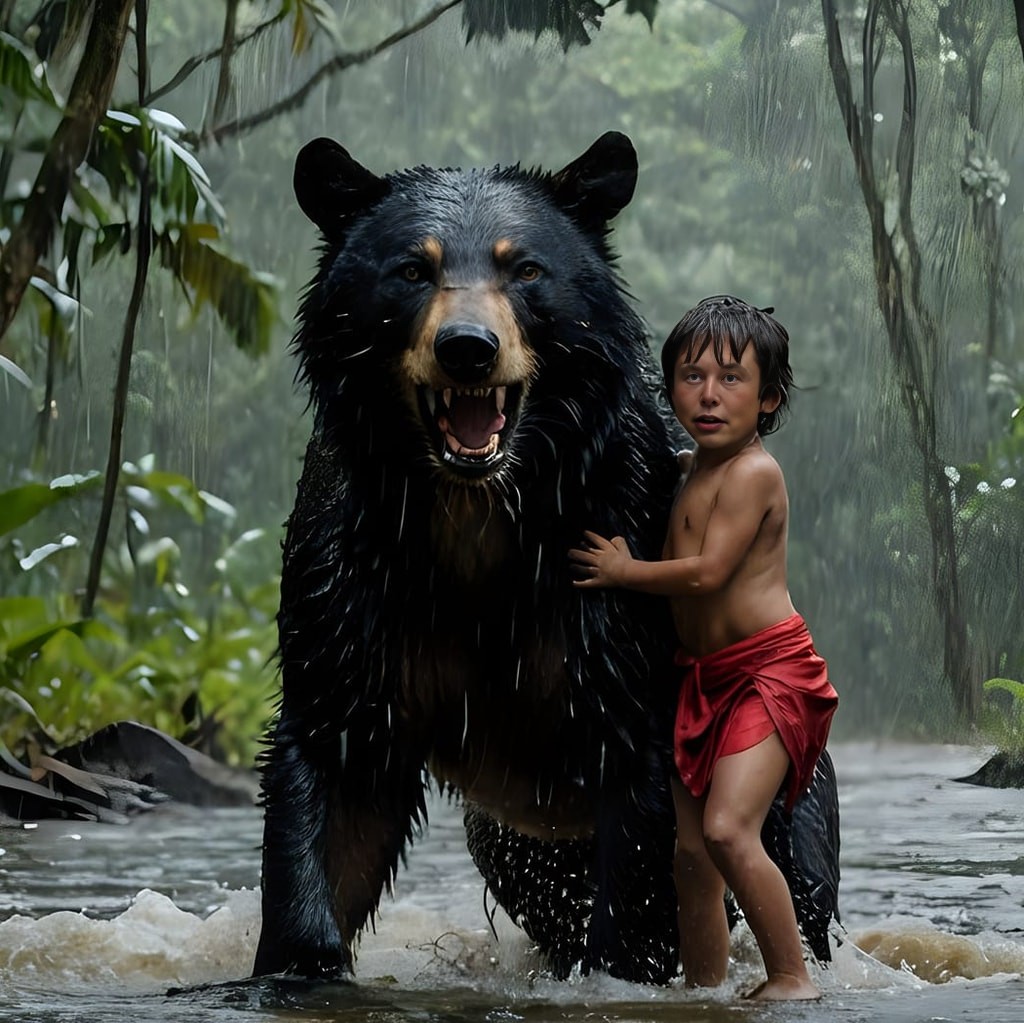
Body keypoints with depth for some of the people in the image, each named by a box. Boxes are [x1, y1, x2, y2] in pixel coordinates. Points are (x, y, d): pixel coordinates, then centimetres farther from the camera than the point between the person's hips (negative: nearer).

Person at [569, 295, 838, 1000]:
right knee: (691, 849, 7)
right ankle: (704, 991, 15)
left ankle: (793, 978, -14)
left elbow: (707, 571, -19)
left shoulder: (753, 472, -13)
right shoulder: (688, 471, 14)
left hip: (770, 671, -9)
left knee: (727, 829, -22)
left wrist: (623, 571, -7)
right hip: (706, 678, 9)